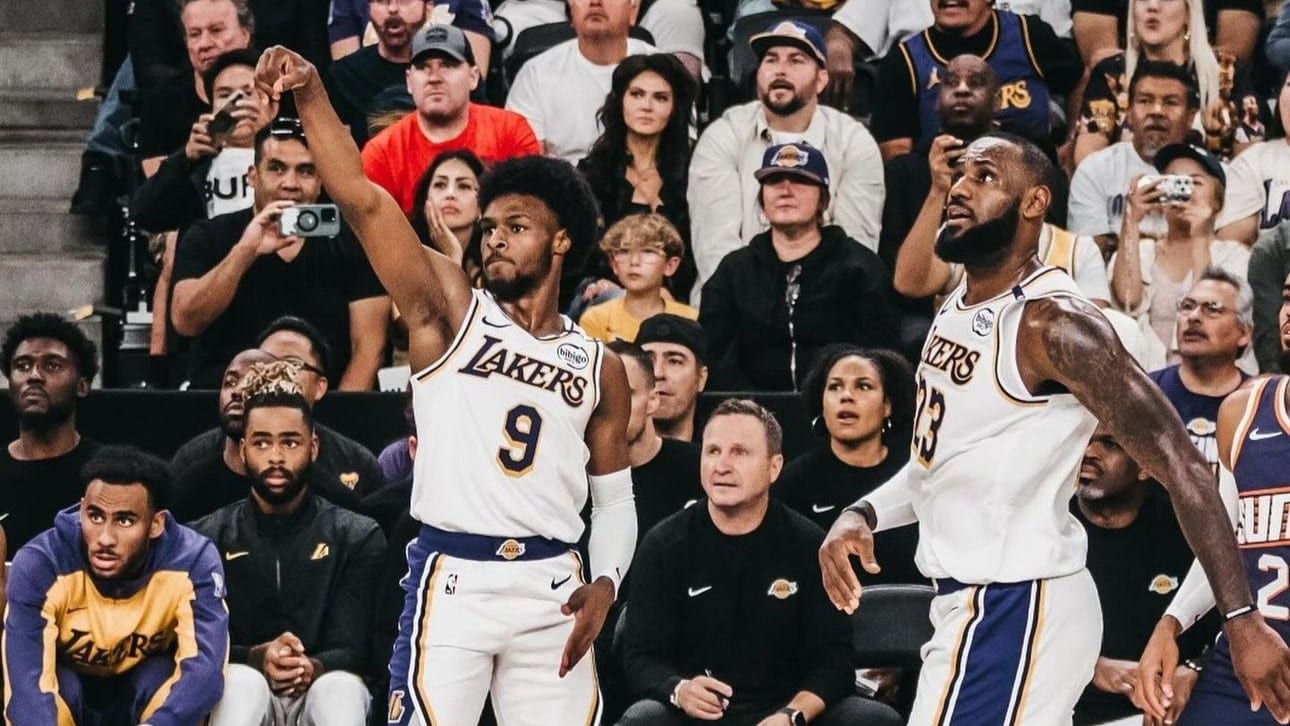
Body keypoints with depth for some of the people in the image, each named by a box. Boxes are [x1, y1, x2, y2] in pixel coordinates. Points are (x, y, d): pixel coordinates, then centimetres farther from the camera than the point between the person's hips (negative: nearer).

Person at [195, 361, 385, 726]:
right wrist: (255, 658, -24)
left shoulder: (358, 537, 6)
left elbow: (355, 646, -4)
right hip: (243, 695, 0)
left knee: (342, 687, -35)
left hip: (322, 687, 0)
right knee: (243, 682, -35)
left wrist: (314, 667, -29)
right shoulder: (210, 536, 7)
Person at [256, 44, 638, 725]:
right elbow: (363, 202, -8)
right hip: (452, 580, -3)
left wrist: (606, 582, -3)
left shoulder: (600, 367, 12)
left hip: (552, 590, 3)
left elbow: (615, 497, 17)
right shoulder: (450, 310, 5)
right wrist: (313, 97, -21)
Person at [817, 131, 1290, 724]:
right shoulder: (956, 311, 10)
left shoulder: (1054, 323, -18)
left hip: (1015, 611, -10)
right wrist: (862, 515, 5)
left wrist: (1242, 620, -26)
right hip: (969, 601, 10)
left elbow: (1182, 468, -21)